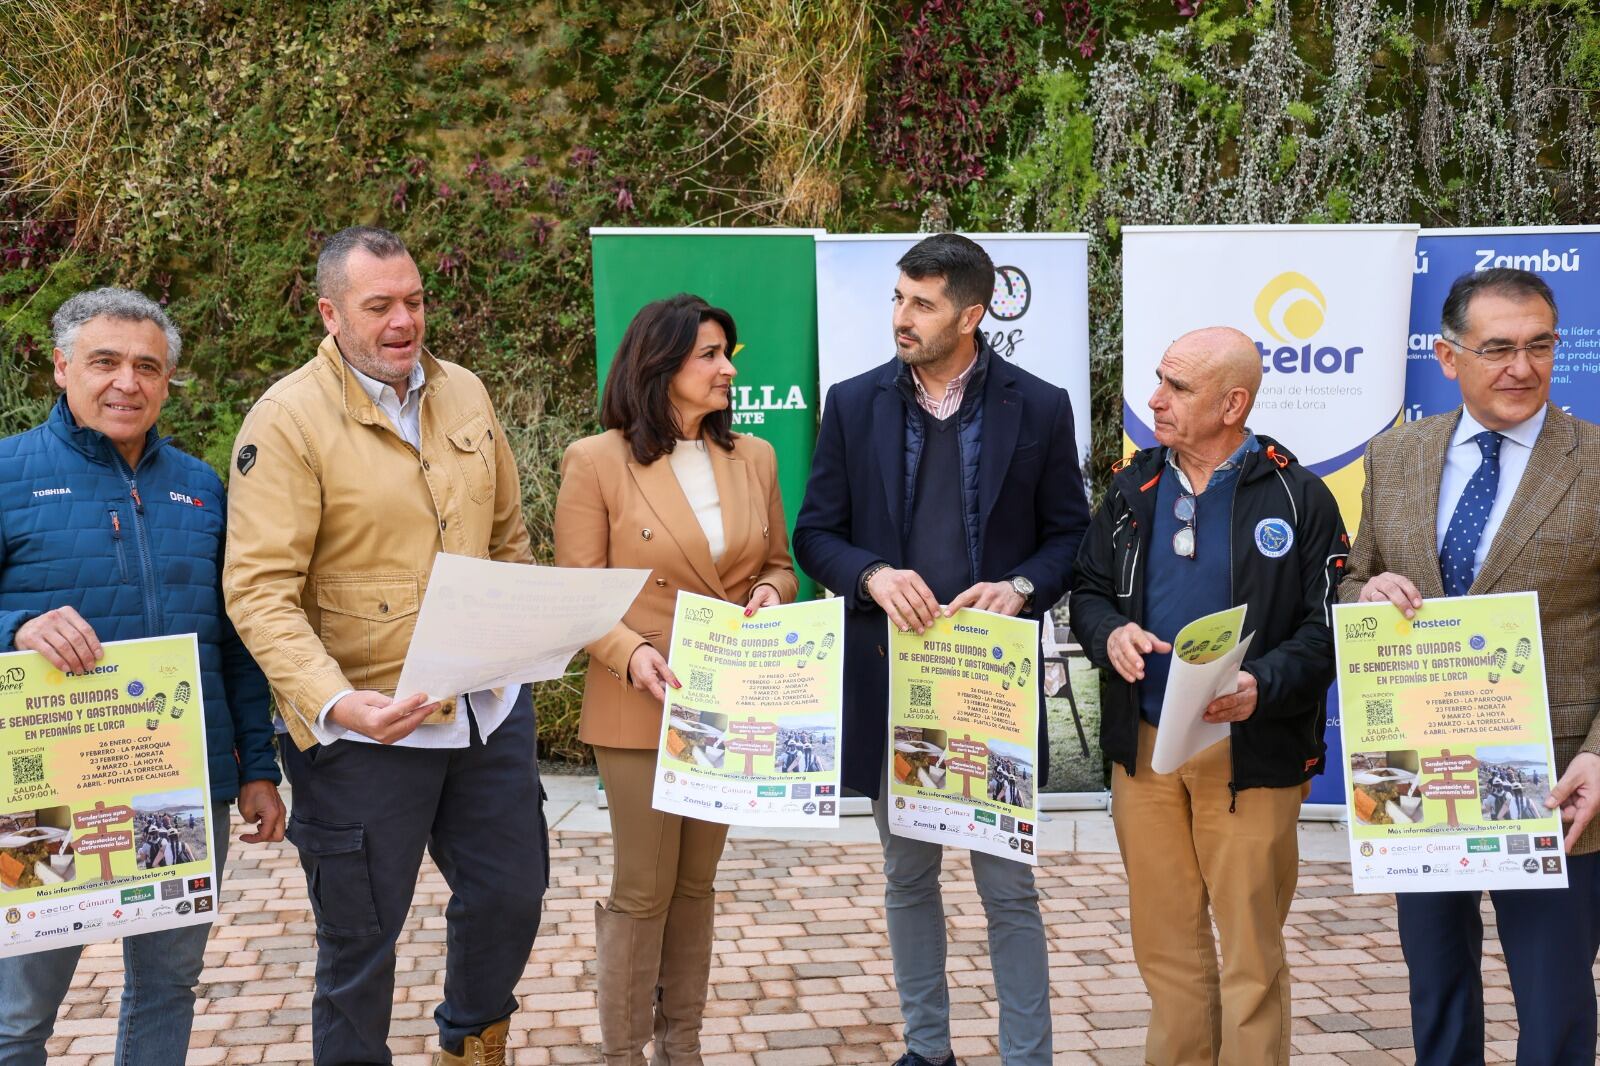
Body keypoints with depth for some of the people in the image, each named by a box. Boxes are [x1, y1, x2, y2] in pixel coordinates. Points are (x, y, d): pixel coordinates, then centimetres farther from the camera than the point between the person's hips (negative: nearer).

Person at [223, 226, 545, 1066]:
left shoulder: (465, 394, 6)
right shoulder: (287, 420, -13)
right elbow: (259, 589, -19)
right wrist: (332, 701, -32)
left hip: (490, 710, 6)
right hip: (368, 729, -6)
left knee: (510, 894, 19)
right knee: (360, 937, 8)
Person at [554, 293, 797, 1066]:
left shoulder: (753, 457, 6)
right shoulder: (597, 461, -8)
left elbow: (778, 562, 15)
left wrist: (770, 591, -8)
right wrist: (631, 654, -24)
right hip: (642, 705, -5)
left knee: (696, 883, 14)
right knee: (643, 888, 2)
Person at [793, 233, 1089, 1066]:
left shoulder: (1038, 408, -2)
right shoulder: (853, 404, 2)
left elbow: (1070, 533, 4)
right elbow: (815, 533, 4)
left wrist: (1022, 589, -16)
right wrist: (874, 576, -16)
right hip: (890, 676, 3)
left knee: (1009, 887, 3)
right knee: (908, 879, 15)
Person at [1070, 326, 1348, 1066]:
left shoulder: (1297, 497, -6)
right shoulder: (1132, 489, 7)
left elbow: (1326, 627, -7)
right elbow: (1089, 590, 14)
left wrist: (1264, 685, -24)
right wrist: (1109, 633, -9)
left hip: (1251, 752, -4)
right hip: (1143, 746, 4)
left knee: (1250, 946, 3)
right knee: (1163, 939, 13)